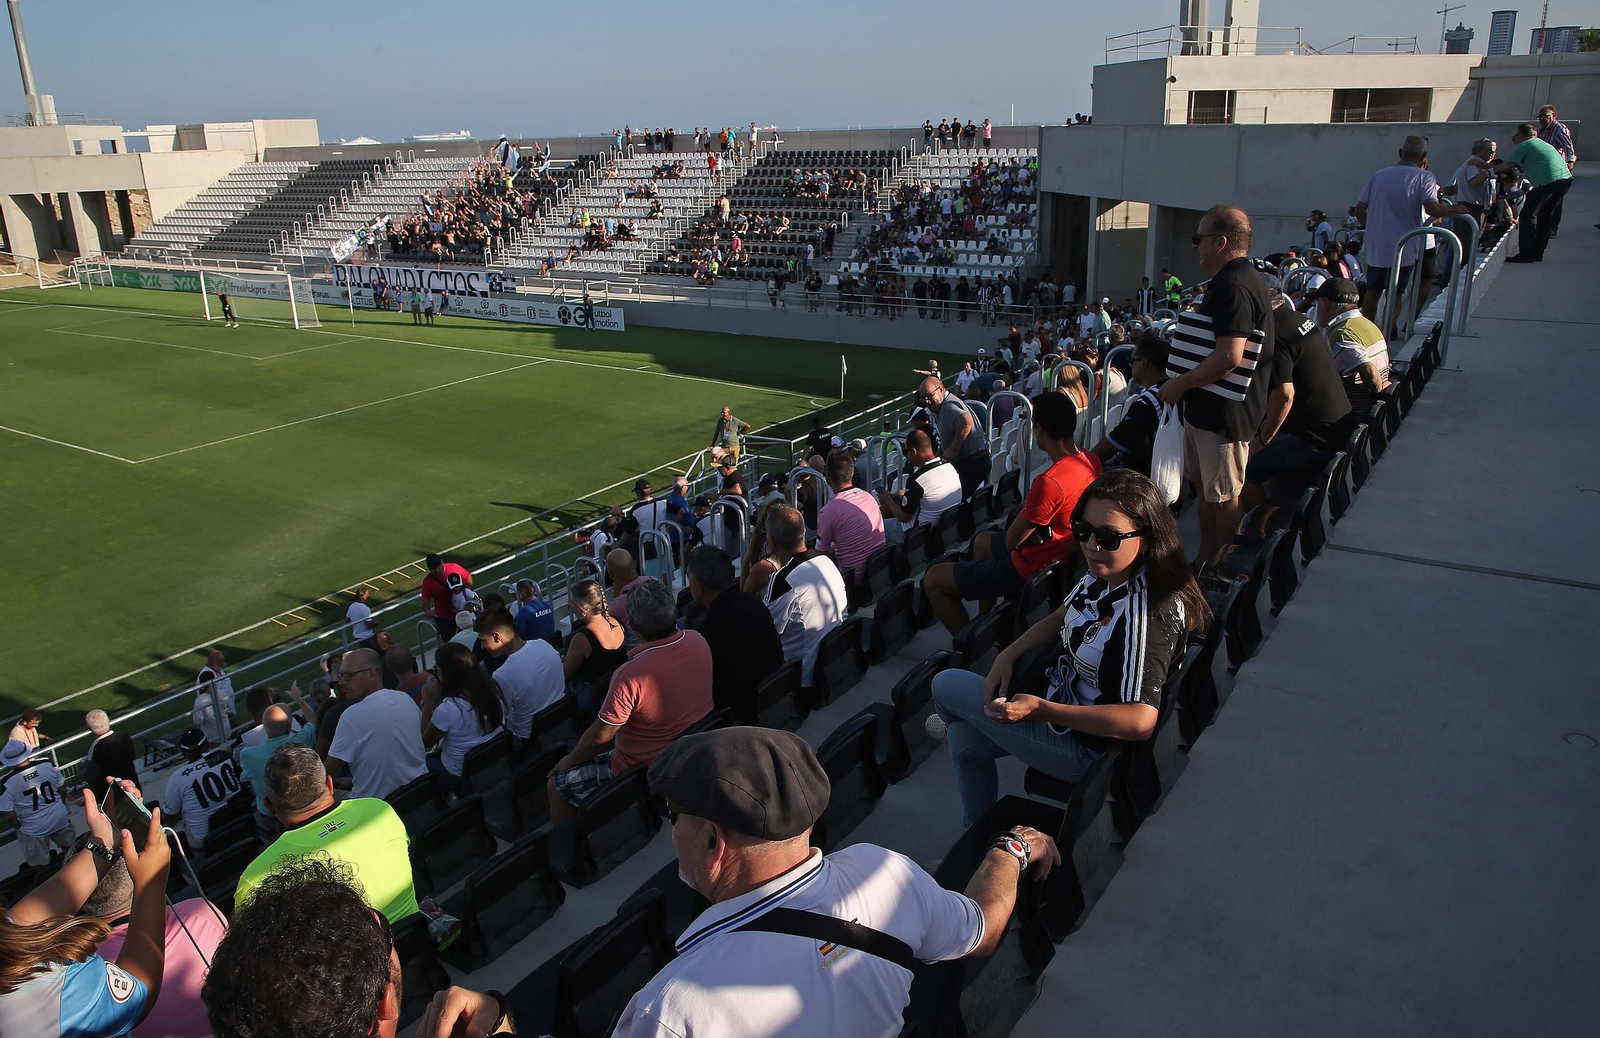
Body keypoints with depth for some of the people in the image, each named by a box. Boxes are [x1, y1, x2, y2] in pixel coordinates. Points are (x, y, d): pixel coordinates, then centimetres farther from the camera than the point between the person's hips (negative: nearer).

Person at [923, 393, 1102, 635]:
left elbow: (1012, 540, -23)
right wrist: (1029, 513, -4)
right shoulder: (1091, 460, -6)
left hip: (1033, 570, -10)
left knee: (934, 580, -3)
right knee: (981, 543, 35)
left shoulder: (1049, 481, -34)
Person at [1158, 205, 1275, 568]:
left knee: (1224, 496, 0)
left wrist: (1180, 384, -18)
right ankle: (1205, 561, 32)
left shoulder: (1234, 286, -20)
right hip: (1208, 406, 11)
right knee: (1206, 487, 19)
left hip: (1224, 411, -11)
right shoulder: (1234, 281, 16)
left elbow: (1229, 357, -27)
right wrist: (1184, 385, 18)